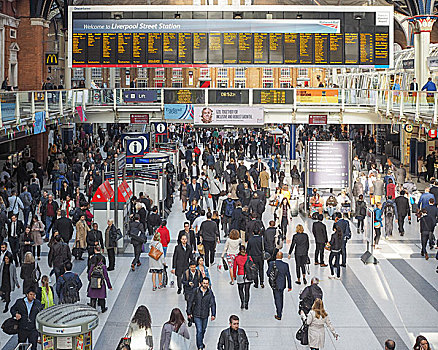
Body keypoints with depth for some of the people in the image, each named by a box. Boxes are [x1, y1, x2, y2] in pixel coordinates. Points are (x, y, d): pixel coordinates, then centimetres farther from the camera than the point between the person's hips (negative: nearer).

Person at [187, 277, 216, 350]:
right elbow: (191, 302, 0)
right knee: (199, 330, -8)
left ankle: (200, 342, 42)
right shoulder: (196, 291, -8)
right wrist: (189, 313, 1)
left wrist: (213, 314, -7)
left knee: (203, 330, 17)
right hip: (197, 315, -2)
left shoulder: (210, 292, -4)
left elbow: (213, 304, -1)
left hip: (205, 315, 2)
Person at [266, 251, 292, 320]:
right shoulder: (285, 265, -10)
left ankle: (279, 315, 5)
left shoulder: (272, 263, -14)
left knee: (277, 299, 6)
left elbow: (268, 274, -7)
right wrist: (289, 286, 4)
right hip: (282, 285, 2)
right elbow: (288, 276, -4)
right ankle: (279, 313, 31)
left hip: (275, 285, -2)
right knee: (280, 298, 19)